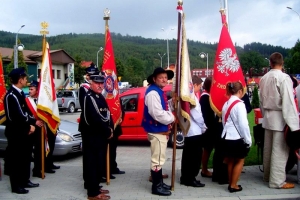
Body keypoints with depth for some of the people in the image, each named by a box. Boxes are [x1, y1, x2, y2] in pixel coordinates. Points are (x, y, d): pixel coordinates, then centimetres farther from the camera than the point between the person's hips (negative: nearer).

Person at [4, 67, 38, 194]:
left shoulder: (19, 93, 10)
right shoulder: (11, 95, -21)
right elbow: (20, 115, -25)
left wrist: (31, 124, 0)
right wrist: (32, 123, -9)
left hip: (23, 131, 10)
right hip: (15, 132, -10)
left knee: (26, 157, 17)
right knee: (15, 158, 2)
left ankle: (25, 181, 30)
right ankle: (16, 186, 13)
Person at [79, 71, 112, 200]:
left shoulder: (100, 97, 15)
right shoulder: (89, 97, -15)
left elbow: (107, 115, 16)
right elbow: (96, 119, -23)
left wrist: (110, 129, -1)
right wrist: (108, 132, -14)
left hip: (101, 136, 10)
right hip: (92, 137, -10)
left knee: (100, 163, 15)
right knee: (93, 163, -5)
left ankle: (94, 187, 28)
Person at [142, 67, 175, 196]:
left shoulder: (159, 92, 14)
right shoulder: (153, 93, -19)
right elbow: (158, 114, -27)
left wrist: (170, 117, 5)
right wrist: (172, 118, -12)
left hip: (161, 130, 11)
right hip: (157, 130, -11)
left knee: (159, 159, 19)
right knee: (157, 159, -4)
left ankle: (159, 182, 30)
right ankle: (156, 186, 4)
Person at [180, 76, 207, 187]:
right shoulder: (191, 96, -17)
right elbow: (197, 115, -18)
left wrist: (201, 127, 11)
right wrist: (204, 127, -4)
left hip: (189, 130, 10)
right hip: (195, 131, -10)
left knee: (188, 155, 13)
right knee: (195, 156, -1)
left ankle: (185, 178, 20)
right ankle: (190, 179, 5)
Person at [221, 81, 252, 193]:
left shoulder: (226, 104, 8)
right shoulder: (239, 104, -16)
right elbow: (243, 124, -18)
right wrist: (248, 139, -10)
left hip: (227, 137, 7)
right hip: (237, 138, -7)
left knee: (231, 160, 18)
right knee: (239, 161, 8)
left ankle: (230, 183, 27)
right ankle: (233, 185, 12)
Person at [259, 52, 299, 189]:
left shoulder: (264, 78, 5)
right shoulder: (284, 78, -15)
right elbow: (289, 102, -18)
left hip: (268, 117, 7)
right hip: (280, 118, -7)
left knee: (268, 148, 15)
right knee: (280, 150, 0)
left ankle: (267, 175, 28)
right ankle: (277, 181, 5)